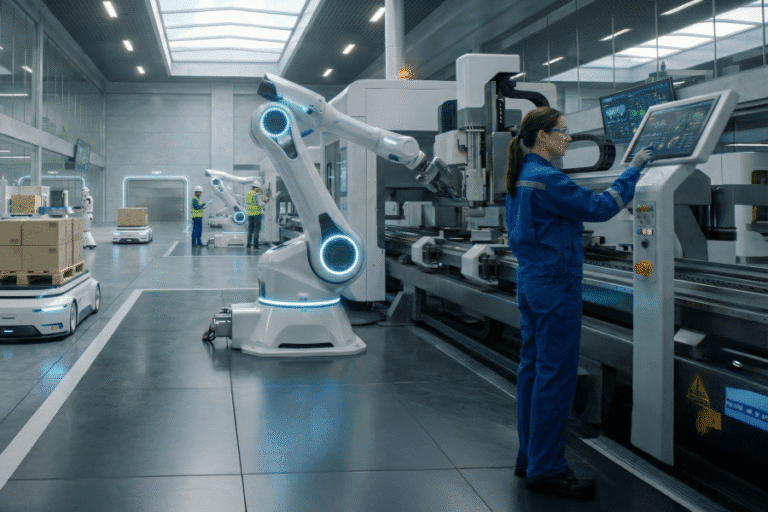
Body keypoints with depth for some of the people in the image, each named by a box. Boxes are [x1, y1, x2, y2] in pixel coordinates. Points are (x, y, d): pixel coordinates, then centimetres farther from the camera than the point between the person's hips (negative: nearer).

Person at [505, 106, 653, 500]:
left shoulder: (519, 178, 13)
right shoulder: (547, 179, -18)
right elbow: (599, 208, -17)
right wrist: (633, 170, -7)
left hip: (530, 282, 10)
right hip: (555, 285, -10)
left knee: (532, 368, 13)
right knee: (556, 375, -4)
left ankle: (529, 458, 22)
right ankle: (546, 469, 3)